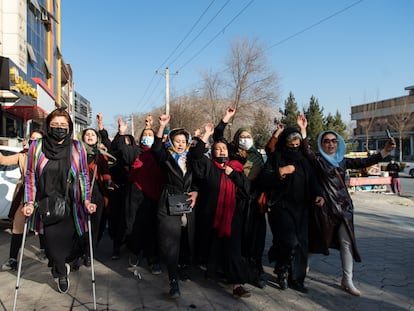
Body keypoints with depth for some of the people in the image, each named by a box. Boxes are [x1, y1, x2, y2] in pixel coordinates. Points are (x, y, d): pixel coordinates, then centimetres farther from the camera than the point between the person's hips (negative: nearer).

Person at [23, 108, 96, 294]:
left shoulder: (77, 147, -1)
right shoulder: (36, 146, 0)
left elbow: (83, 176, 4)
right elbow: (30, 176, 5)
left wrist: (86, 200, -4)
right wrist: (29, 202, -2)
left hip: (70, 205, 0)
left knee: (65, 241, 4)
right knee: (51, 239, -6)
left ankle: (58, 268, 38)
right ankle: (62, 272, 25)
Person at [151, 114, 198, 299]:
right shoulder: (166, 157, 4)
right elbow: (156, 148, -15)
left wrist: (195, 192, 1)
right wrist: (162, 126, -25)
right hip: (168, 205, -3)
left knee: (186, 241, 9)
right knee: (170, 243, -7)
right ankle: (174, 283, -4)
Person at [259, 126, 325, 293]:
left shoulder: (303, 160, 15)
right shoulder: (275, 157, 0)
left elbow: (312, 180, 15)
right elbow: (264, 179, -9)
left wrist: (318, 194, -3)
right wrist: (280, 172, -21)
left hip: (300, 208, 6)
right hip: (281, 206, -5)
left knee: (301, 243, 4)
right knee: (290, 241, -18)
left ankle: (296, 278, 19)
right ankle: (282, 270, 9)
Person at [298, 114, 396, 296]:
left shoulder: (343, 161, 11)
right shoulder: (317, 160, -2)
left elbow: (365, 162, 4)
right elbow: (306, 150, -21)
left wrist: (385, 151, -8)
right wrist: (303, 130, -34)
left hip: (344, 206, 4)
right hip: (325, 206, -4)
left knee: (346, 242, 3)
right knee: (318, 238, 6)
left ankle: (347, 281, 10)